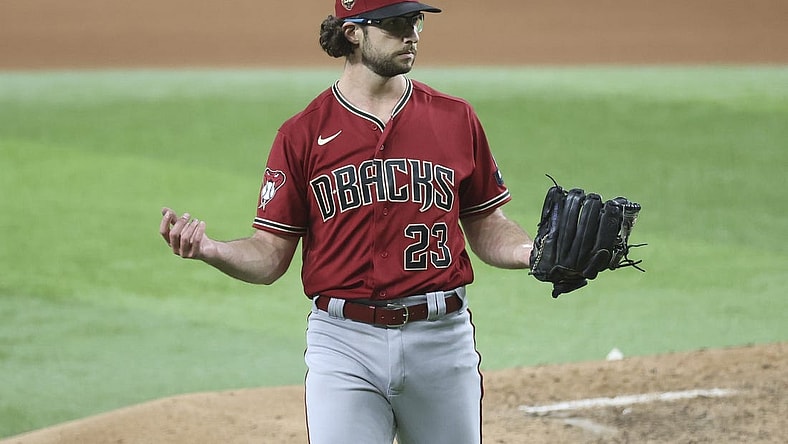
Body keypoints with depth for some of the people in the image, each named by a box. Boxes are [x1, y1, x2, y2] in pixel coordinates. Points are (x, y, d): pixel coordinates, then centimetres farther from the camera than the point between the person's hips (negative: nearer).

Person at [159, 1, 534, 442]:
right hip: (345, 343, -2)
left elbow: (486, 228, 12)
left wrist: (536, 251, -8)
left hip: (442, 338, 2)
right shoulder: (303, 134, 1)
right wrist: (208, 249, -18)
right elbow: (271, 257, 1)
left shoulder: (456, 119, 7)